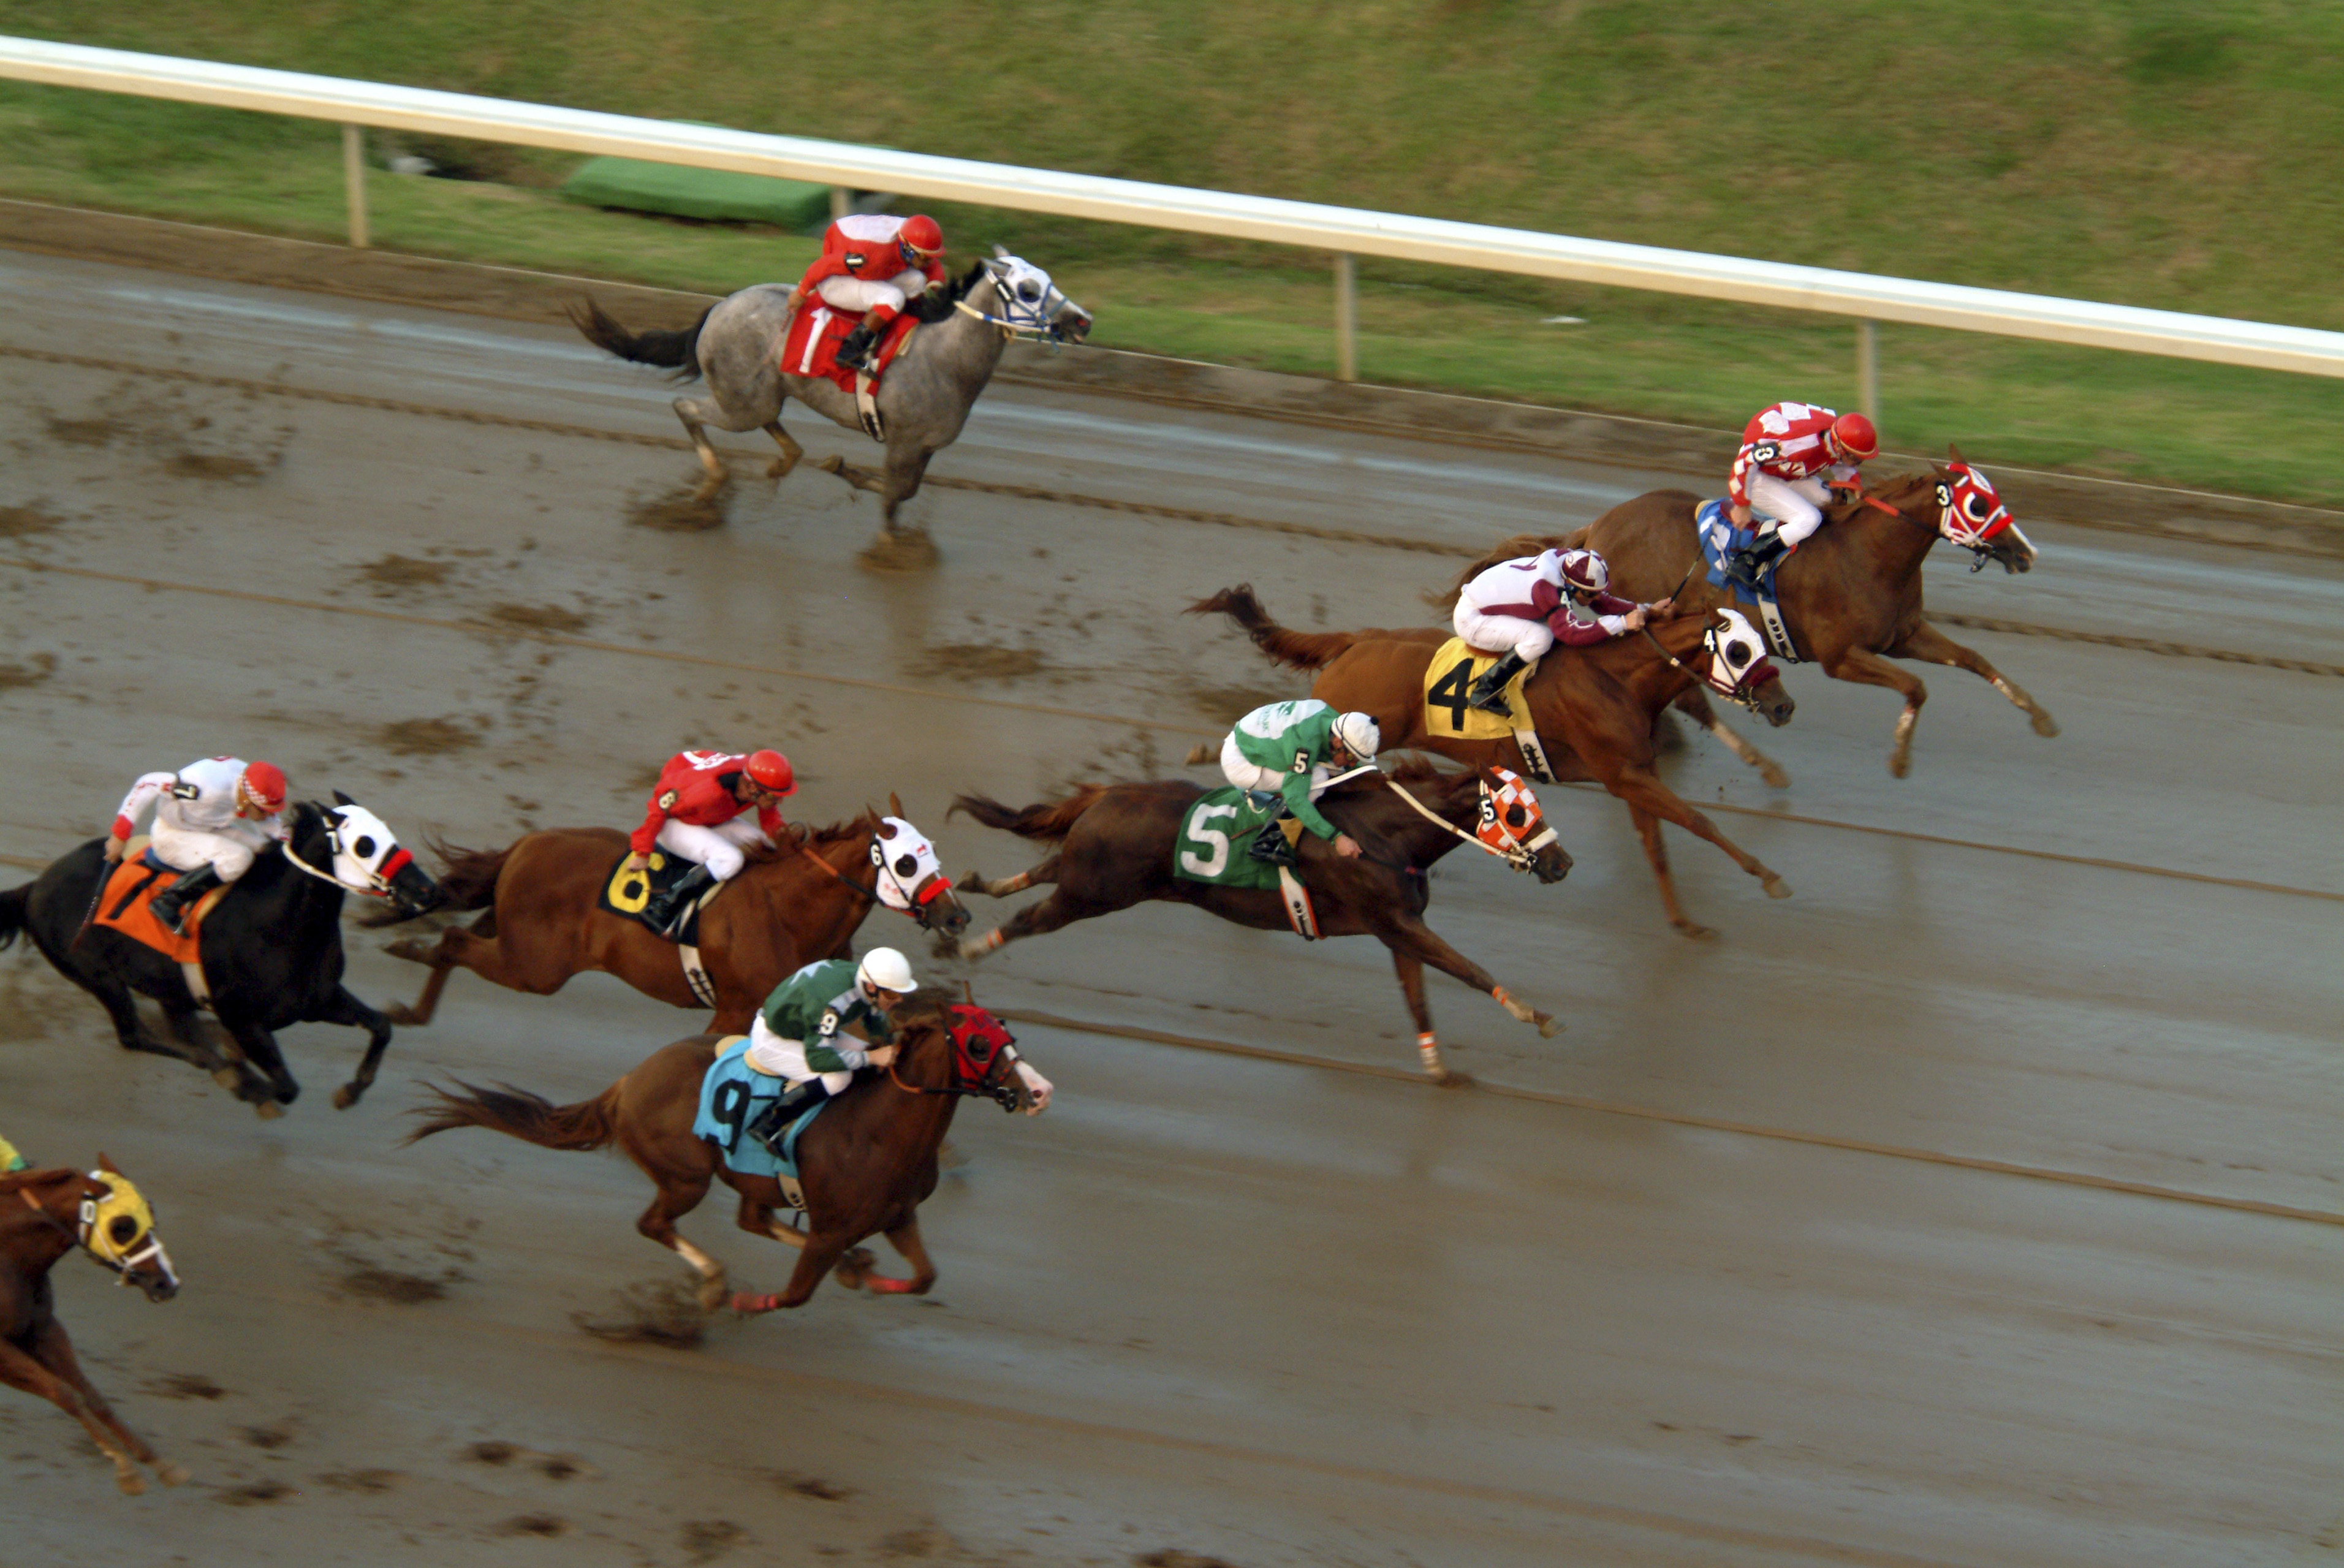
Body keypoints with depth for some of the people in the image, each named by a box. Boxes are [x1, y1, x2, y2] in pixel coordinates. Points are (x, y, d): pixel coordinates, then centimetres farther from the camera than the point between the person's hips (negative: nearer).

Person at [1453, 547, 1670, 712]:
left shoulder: (1566, 561, -10)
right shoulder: (1547, 586, -35)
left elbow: (1601, 602, 2)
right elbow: (1572, 633, -40)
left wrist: (1647, 610, -7)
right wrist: (1622, 622, -40)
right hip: (1470, 618, -9)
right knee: (1540, 637, -28)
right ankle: (1483, 691, -15)